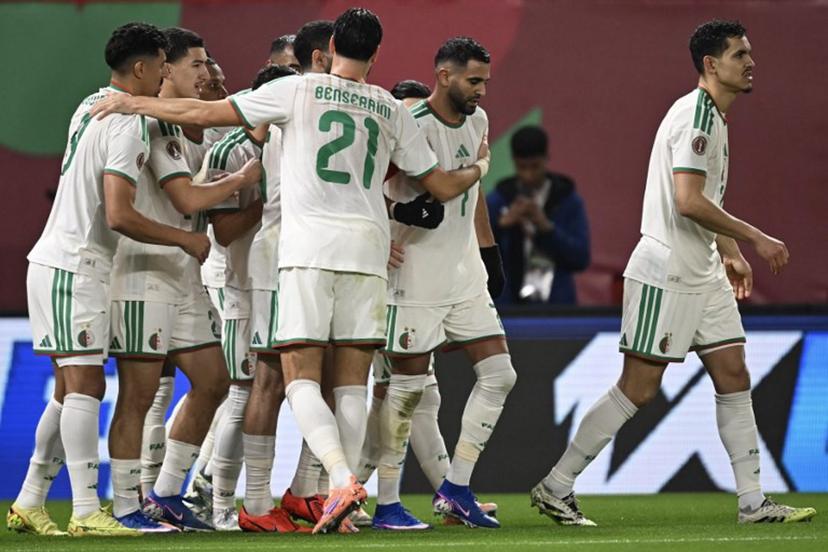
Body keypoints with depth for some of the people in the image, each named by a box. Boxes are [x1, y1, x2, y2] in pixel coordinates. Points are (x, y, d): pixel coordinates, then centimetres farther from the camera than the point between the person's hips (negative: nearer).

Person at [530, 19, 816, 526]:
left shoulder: (715, 118, 16)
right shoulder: (695, 115, -16)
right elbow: (688, 201, -25)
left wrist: (731, 253, 18)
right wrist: (756, 238, -19)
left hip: (704, 275, 10)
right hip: (665, 275, -10)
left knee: (734, 377, 5)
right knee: (637, 388, -6)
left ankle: (753, 501, 7)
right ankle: (556, 487, 1)